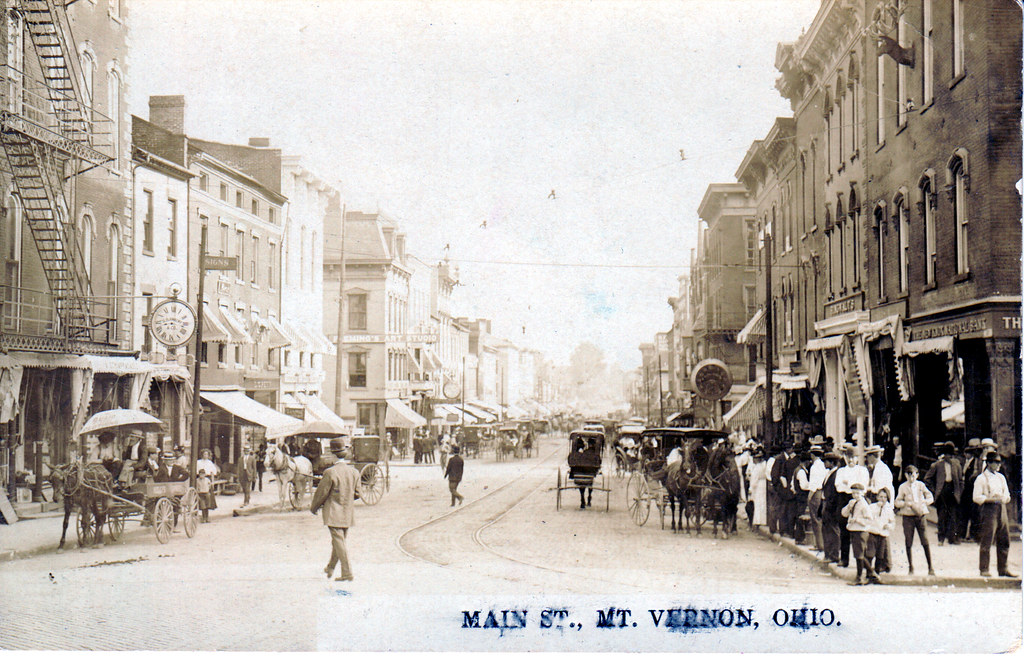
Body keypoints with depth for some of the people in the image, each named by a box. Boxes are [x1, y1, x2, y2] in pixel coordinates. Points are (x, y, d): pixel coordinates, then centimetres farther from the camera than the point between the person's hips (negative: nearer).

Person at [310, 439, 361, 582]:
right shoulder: (354, 472, 0)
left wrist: (313, 507, 7)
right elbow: (356, 494, 9)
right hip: (348, 513, 6)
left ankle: (347, 573, -7)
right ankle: (330, 567, 32)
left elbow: (321, 493, -9)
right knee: (340, 541, 18)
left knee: (339, 542, -4)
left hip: (333, 513, -6)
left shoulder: (330, 472, -17)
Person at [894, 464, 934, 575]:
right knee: (908, 543, 0)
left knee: (925, 542, -5)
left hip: (920, 515, 0)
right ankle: (911, 567, 10)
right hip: (908, 516, 0)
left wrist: (923, 502, -9)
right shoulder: (903, 487, 4)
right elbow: (898, 502, 2)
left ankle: (930, 567, 2)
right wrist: (908, 504, -15)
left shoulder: (921, 485, 9)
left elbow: (930, 498, 10)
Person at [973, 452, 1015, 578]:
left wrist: (1003, 498, -3)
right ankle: (984, 569, -2)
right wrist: (991, 499, -17)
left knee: (1004, 540, 6)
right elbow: (977, 497, -8)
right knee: (987, 540, -7)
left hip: (1001, 508, 6)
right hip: (989, 509, -6)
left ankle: (1002, 569, 13)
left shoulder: (1001, 477, 17)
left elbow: (1007, 495, 20)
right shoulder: (981, 478, -3)